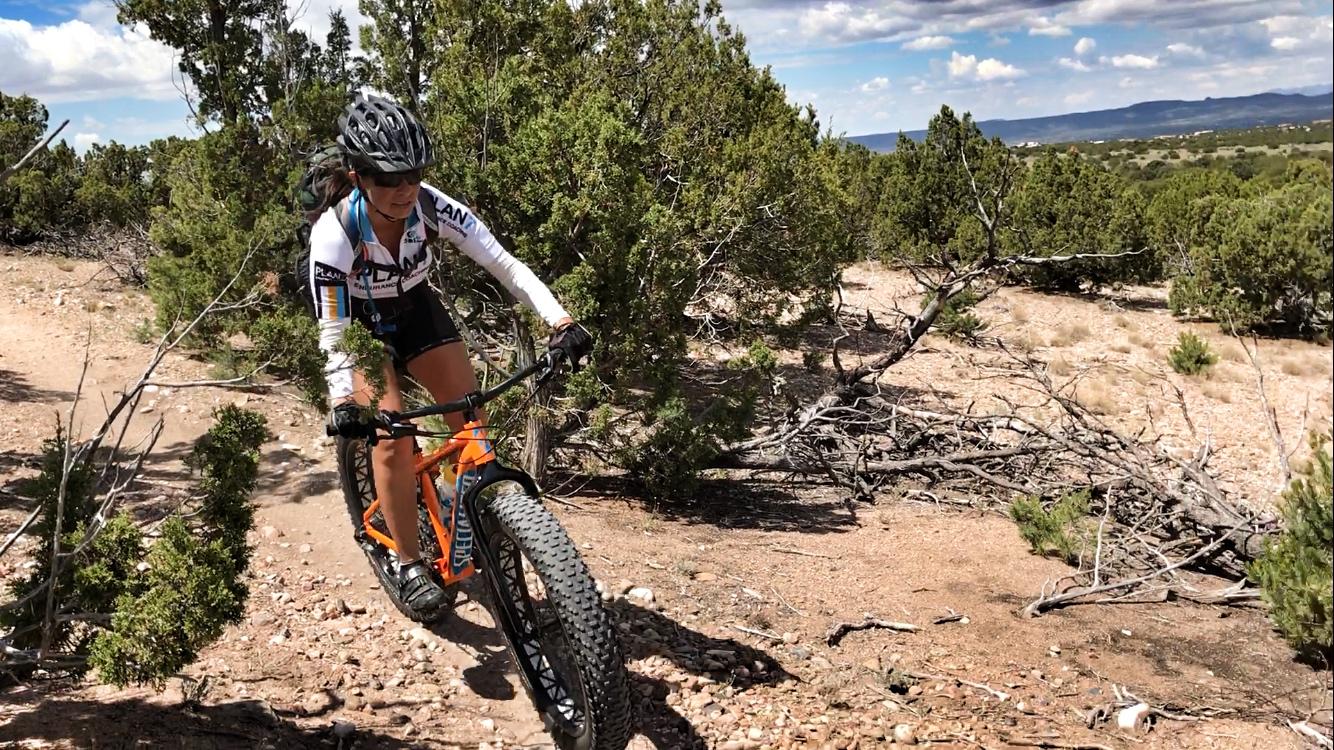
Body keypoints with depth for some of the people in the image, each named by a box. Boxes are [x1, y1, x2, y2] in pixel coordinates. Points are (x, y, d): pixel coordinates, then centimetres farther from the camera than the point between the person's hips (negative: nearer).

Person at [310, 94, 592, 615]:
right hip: (361, 325, -3)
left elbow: (505, 264, -29)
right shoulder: (334, 235, -33)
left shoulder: (432, 207, -28)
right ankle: (410, 566, -4)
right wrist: (342, 400, -46)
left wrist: (560, 321, -41)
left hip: (417, 310, 3)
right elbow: (333, 333, -30)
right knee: (392, 436, -18)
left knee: (474, 420, -8)